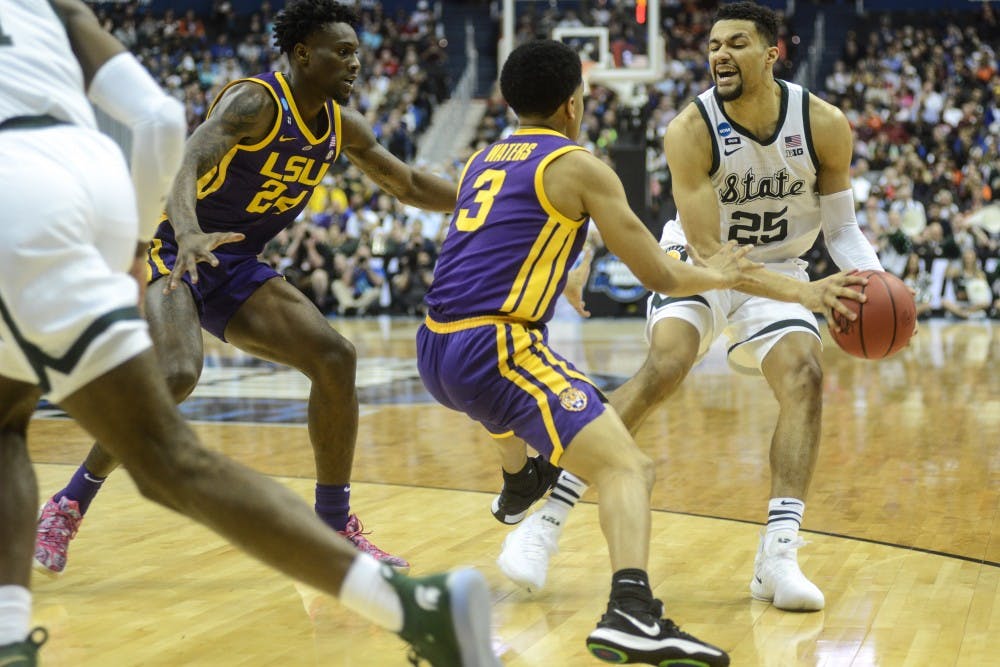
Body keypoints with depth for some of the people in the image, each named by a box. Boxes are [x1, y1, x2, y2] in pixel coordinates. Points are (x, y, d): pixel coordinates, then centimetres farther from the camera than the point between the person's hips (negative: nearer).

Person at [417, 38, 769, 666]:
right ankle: (632, 614, -38)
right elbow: (661, 276, 0)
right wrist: (716, 276, 21)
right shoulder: (579, 166, -1)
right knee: (625, 465, -16)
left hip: (436, 350, 8)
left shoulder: (480, 161, 20)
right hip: (494, 348, -8)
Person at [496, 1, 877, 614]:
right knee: (665, 364, -26)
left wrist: (874, 282, -26)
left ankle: (778, 554, -20)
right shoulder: (690, 131, -26)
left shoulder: (824, 125, -18)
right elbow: (706, 249, -27)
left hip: (779, 268, 3)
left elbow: (840, 225, -4)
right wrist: (803, 293, -39)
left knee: (804, 375, -20)